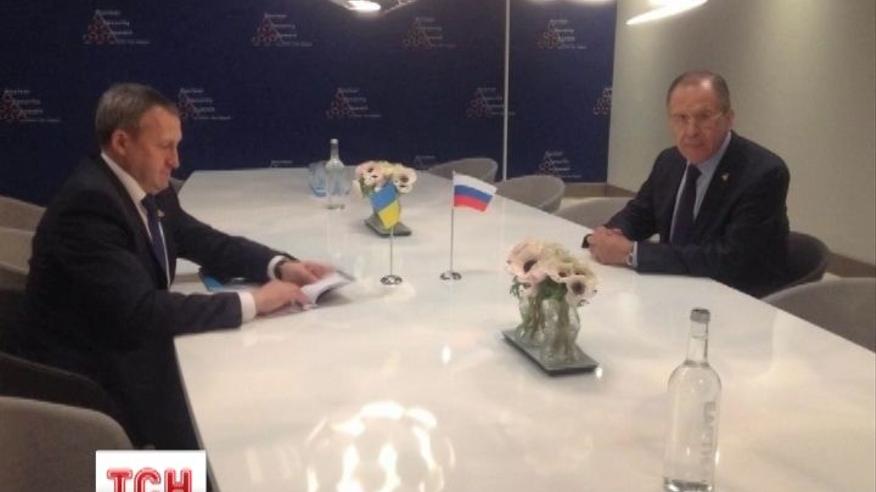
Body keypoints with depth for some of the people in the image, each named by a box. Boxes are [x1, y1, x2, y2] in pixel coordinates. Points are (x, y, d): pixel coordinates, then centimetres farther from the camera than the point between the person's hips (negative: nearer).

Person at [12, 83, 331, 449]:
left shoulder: (149, 189, 2)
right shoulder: (89, 203, -25)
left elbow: (206, 243, 11)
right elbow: (141, 312, -32)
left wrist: (280, 265, -7)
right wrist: (252, 302, -29)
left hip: (131, 345, 8)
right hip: (87, 378, -8)